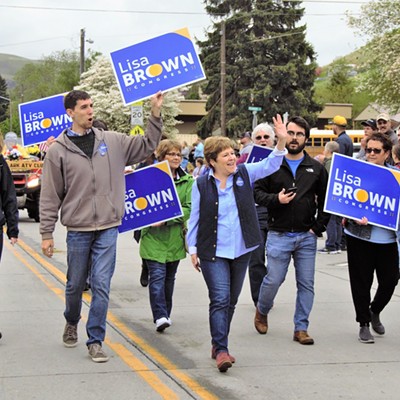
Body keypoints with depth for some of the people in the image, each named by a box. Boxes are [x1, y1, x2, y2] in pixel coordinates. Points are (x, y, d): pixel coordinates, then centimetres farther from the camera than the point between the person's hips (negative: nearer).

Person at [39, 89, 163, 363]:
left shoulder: (112, 141, 4)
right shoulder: (58, 150, -2)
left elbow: (147, 147, 13)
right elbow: (50, 196, 0)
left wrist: (155, 115, 1)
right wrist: (47, 233, -1)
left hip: (108, 228, 1)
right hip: (78, 229, -1)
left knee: (101, 285, -2)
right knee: (76, 284, 13)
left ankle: (96, 340, 8)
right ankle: (72, 323, 41)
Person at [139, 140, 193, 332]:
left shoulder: (187, 181, 4)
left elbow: (189, 208, -6)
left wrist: (166, 219, -17)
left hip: (175, 237, 3)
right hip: (153, 236, -3)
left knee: (169, 277, 14)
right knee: (157, 275, -12)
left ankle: (165, 314, 27)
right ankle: (160, 316, -15)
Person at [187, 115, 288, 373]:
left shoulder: (244, 174, 2)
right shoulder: (202, 185, -4)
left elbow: (271, 165, -5)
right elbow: (195, 218, 1)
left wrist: (281, 141, -22)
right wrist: (193, 249, 1)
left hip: (241, 250, 4)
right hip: (214, 252, -4)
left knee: (231, 301, 13)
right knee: (220, 299, -13)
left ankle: (218, 345, 27)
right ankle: (221, 350, -11)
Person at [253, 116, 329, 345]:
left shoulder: (316, 168, 7)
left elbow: (325, 200, 10)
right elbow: (257, 192, 2)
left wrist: (319, 227, 1)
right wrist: (276, 199, -15)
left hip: (307, 236, 2)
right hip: (279, 235, -2)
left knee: (306, 284, 4)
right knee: (274, 280, -1)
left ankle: (301, 328, 14)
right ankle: (262, 312, 29)